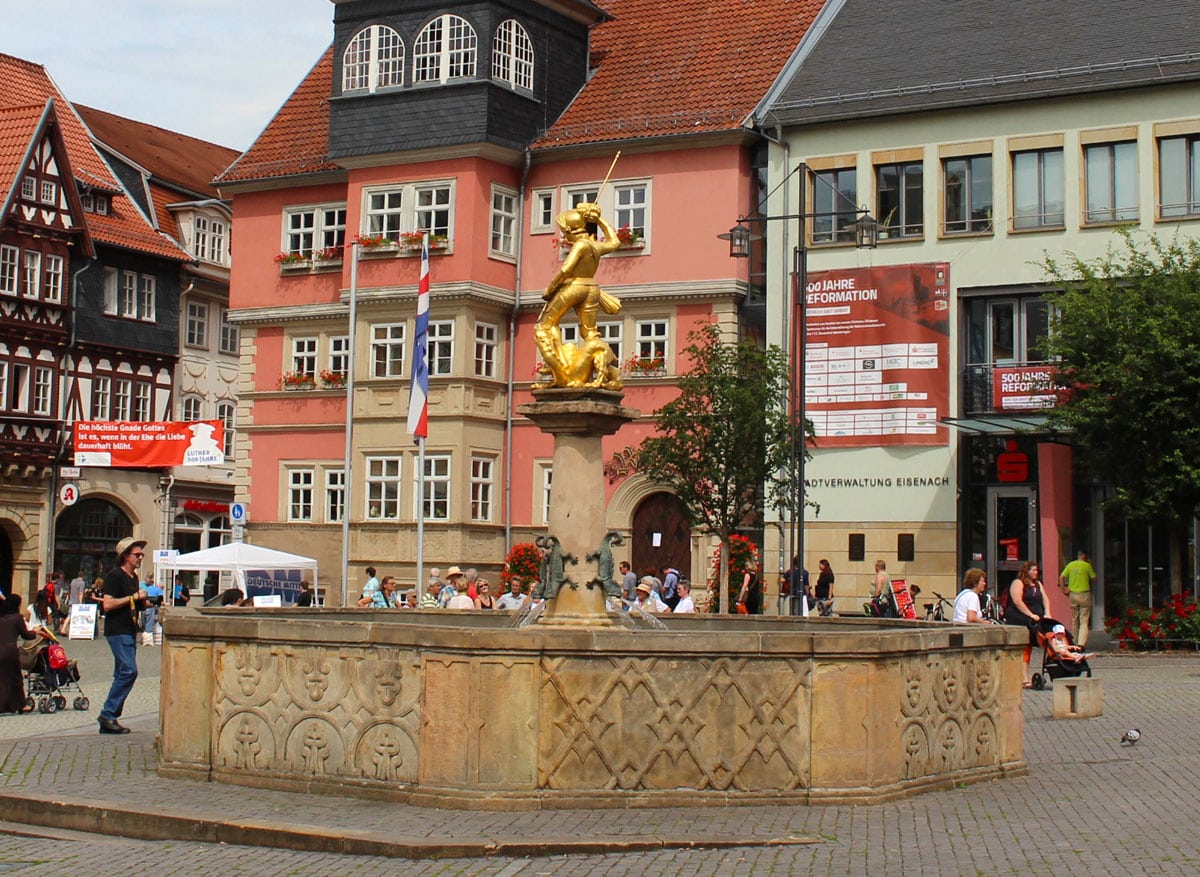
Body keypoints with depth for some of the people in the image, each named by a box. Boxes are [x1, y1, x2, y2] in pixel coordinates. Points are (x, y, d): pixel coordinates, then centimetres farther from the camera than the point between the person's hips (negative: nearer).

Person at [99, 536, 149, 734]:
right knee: (129, 671, -17)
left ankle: (109, 719, 11)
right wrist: (133, 597, -16)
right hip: (117, 631, -10)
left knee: (123, 674, 8)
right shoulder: (115, 576, -9)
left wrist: (144, 602, 7)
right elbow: (107, 605, -19)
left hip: (129, 631, 10)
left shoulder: (133, 577, 18)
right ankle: (108, 714, -12)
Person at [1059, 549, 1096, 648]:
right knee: (1084, 621, -4)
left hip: (1073, 594, 4)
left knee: (1074, 620, 15)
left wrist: (1064, 591, 7)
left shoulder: (1070, 565, 4)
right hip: (1084, 594, -4)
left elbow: (1061, 578, 1)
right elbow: (1094, 578, 2)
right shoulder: (1087, 565, -6)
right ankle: (1081, 643, -15)